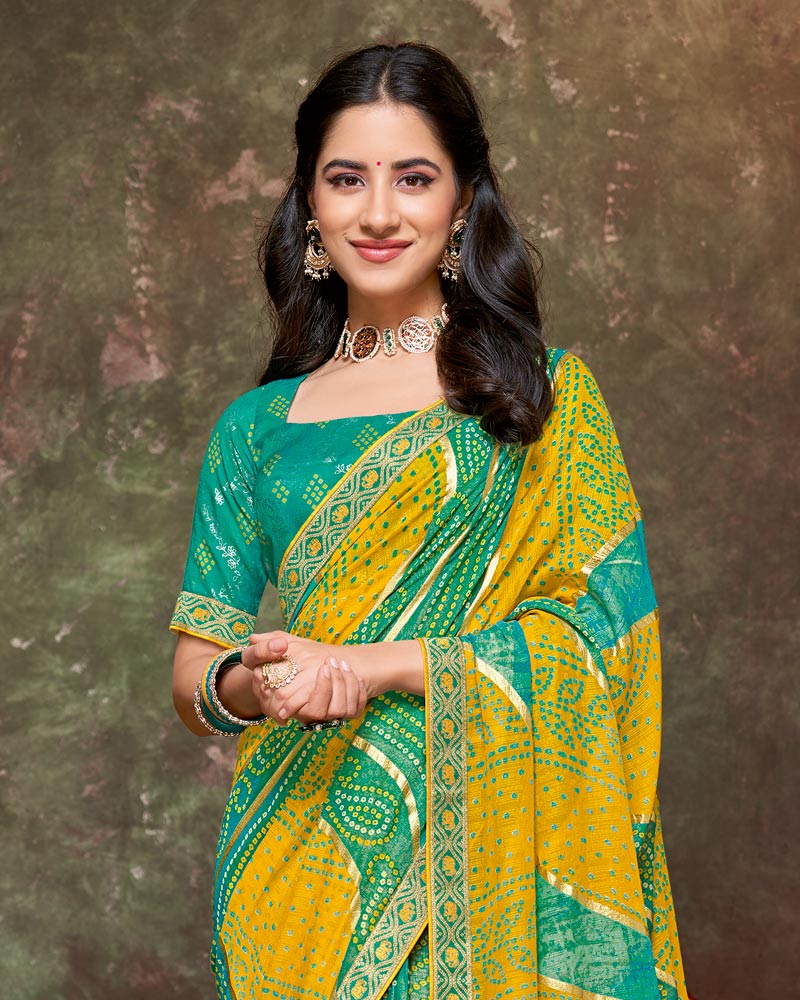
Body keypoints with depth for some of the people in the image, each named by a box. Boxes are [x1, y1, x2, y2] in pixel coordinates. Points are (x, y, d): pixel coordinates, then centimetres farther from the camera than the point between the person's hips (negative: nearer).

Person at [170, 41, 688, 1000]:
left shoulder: (546, 395, 0)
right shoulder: (257, 427, 7)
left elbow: (595, 628, -9)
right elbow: (193, 674, 7)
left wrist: (368, 667, -17)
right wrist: (252, 686, -16)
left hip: (479, 842, -2)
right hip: (300, 854, 2)